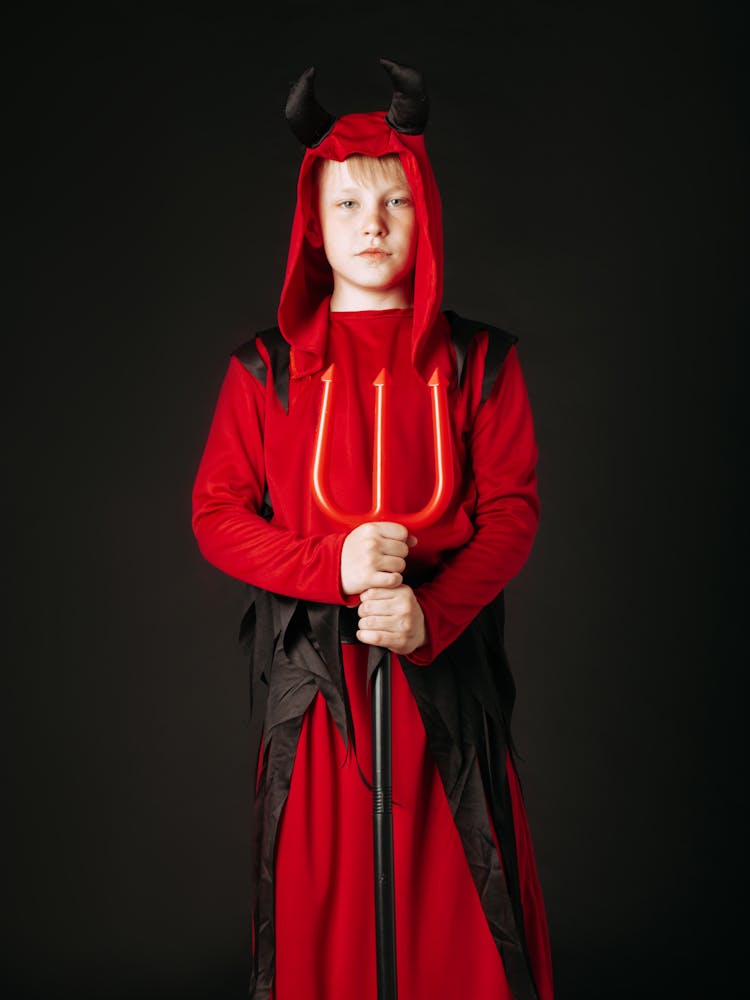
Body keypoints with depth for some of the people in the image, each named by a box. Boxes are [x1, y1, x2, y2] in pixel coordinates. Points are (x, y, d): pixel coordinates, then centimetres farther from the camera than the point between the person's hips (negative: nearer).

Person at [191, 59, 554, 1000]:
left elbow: (513, 509, -1)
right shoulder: (266, 367, 5)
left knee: (460, 897, 3)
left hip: (444, 666, 0)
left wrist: (431, 612, -17)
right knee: (317, 906, 5)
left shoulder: (477, 360, 5)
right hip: (312, 672, 0)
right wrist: (333, 564, -15)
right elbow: (216, 514, 2)